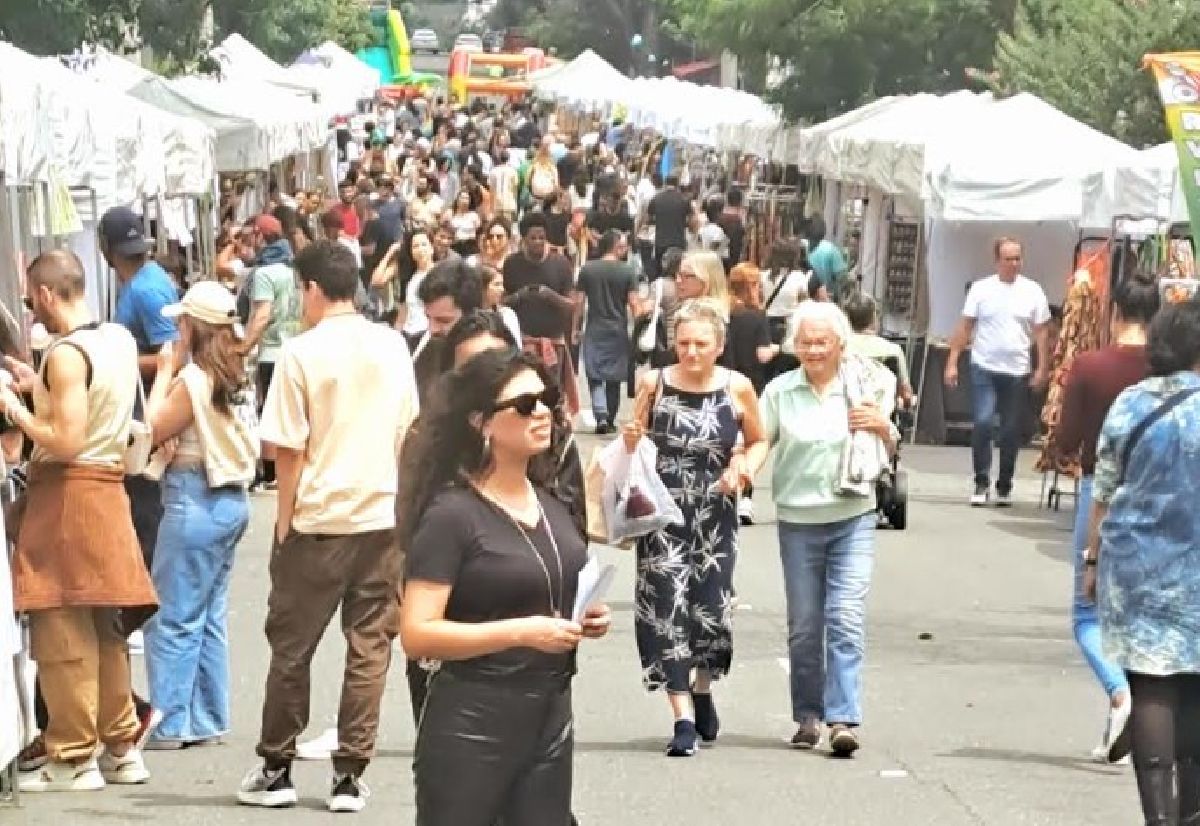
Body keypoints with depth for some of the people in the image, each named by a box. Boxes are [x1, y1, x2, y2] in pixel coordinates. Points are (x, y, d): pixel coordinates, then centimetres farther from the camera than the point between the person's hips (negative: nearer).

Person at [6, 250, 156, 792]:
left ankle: (74, 759, 3)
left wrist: (14, 408, -11)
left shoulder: (66, 354, -17)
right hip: (108, 488, 9)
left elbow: (66, 442, -21)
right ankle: (121, 749, 20)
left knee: (62, 634, -1)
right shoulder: (120, 340, 9)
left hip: (65, 494, -9)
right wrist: (40, 386, 17)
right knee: (103, 630, 15)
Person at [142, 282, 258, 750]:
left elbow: (154, 430, -9)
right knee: (210, 615, 14)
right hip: (231, 497, 9)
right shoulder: (236, 375, 9)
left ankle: (170, 724, 1)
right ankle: (208, 719, 18)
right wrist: (174, 376, 9)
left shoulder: (195, 377, -16)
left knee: (173, 619, -2)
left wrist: (163, 374, -2)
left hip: (196, 499, -9)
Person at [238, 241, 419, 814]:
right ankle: (350, 776, 7)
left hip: (319, 519, -3)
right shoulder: (392, 346, 4)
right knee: (369, 648, 6)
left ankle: (276, 771, 16)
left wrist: (284, 520, 1)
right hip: (384, 515, 3)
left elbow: (291, 450, -8)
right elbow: (410, 434, 10)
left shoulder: (301, 353, -9)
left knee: (291, 648, 9)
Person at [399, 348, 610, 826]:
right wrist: (522, 632, -23)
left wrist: (585, 620, 7)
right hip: (470, 728, -7)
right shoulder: (451, 514, -12)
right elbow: (417, 635, -19)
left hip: (552, 717, 7)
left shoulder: (552, 505, 12)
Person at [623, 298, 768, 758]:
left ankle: (702, 690, 34)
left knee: (711, 607, 4)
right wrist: (631, 442, -14)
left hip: (715, 515, 0)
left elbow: (758, 441, 9)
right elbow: (634, 445, 8)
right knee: (667, 608, -8)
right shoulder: (653, 384, -4)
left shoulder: (737, 388, -5)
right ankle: (684, 718, -4)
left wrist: (743, 468, -10)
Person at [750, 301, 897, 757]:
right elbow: (759, 441, 2)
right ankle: (808, 717, 21)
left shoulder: (864, 386, 4)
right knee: (804, 626, 8)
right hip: (798, 520, 1)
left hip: (853, 518, -1)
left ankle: (843, 718, -12)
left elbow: (889, 452, 13)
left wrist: (884, 428, -8)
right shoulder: (780, 391, 3)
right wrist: (743, 472, -19)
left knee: (847, 617, -11)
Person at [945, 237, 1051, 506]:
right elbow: (965, 328, 2)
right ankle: (981, 483, -2)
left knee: (1010, 431, 7)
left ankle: (1004, 487, 19)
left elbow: (1040, 333, 4)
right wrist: (952, 362, -3)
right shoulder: (981, 288, 1)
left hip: (1016, 371, 1)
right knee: (982, 423, -13)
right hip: (984, 368, -1)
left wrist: (1042, 368, -3)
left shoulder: (1032, 291, 2)